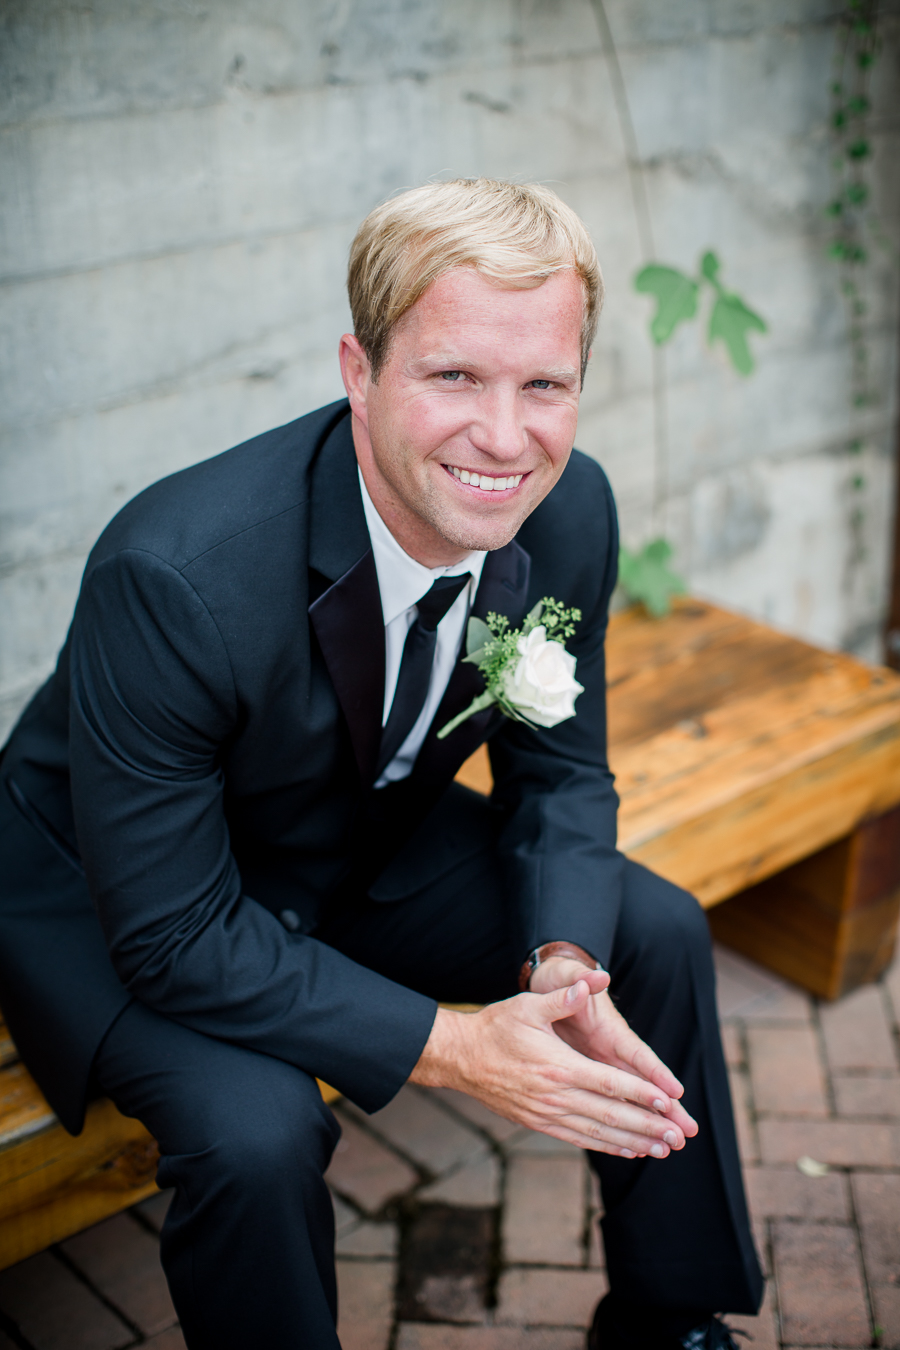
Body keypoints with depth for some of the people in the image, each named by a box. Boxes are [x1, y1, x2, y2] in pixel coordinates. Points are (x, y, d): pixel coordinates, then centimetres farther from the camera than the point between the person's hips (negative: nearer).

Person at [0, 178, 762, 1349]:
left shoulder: (569, 510, -18)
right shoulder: (177, 575, -37)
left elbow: (558, 771, -4)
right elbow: (173, 936, -30)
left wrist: (562, 966, -23)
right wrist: (450, 1047, -32)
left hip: (369, 838, 6)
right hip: (113, 897, -5)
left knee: (659, 933, -4)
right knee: (256, 1126, -32)